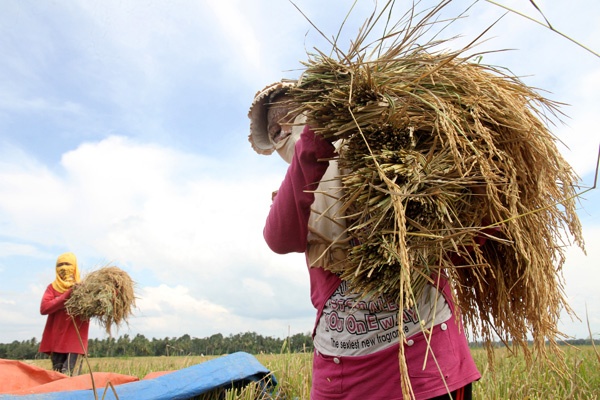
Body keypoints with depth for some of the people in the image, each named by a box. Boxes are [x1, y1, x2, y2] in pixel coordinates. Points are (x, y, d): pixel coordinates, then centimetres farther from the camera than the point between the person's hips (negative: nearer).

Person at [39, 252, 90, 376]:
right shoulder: (53, 287, 8)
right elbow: (43, 308, -7)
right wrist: (66, 295, -16)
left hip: (74, 339, -2)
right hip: (56, 339, 2)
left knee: (66, 374, -9)